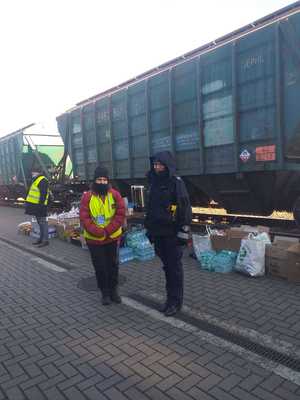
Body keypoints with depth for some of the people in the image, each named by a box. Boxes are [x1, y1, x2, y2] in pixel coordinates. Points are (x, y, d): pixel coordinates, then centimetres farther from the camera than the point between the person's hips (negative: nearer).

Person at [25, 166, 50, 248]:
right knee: (40, 222, 15)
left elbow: (43, 194, -21)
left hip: (40, 205, -10)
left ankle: (45, 240, -2)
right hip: (36, 205, 10)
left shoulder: (43, 181, -15)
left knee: (43, 222, -6)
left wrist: (41, 203, -25)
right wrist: (27, 202, 23)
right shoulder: (35, 180, 19)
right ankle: (41, 238, 24)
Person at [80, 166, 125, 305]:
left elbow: (120, 214, -7)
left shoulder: (115, 194, -3)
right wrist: (98, 232, -21)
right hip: (94, 239, -1)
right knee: (100, 266, 9)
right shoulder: (87, 196, -6)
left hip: (112, 238, 1)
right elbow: (84, 218, -10)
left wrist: (108, 230, -16)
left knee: (113, 265, 13)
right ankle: (105, 292, 26)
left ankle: (113, 290, 30)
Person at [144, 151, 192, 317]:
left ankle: (176, 301, 16)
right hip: (159, 233, 6)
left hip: (172, 234, -6)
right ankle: (170, 297, 28)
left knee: (175, 267, 3)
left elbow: (185, 209, -12)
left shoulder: (176, 183, -9)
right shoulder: (154, 184, 12)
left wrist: (183, 232, -15)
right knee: (166, 266, 15)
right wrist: (149, 229, 18)